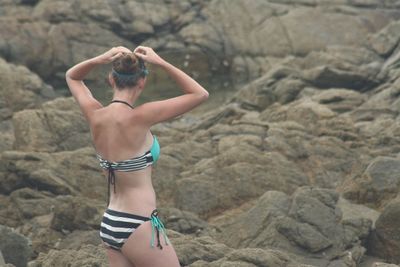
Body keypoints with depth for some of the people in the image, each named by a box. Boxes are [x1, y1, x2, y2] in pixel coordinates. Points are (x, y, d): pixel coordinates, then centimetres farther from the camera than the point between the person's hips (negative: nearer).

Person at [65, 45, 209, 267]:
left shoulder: (95, 115, -3)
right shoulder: (138, 117, -19)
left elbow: (71, 76, 19)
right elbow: (200, 94, -11)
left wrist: (99, 60, -1)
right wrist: (159, 62, -9)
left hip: (110, 225, 7)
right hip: (138, 228, -7)